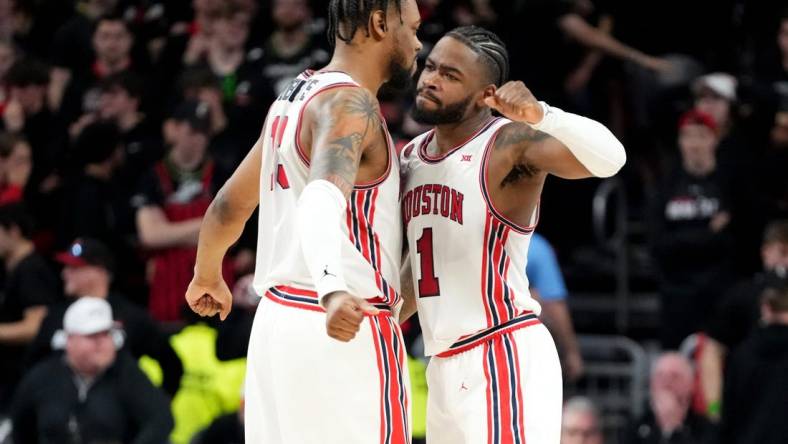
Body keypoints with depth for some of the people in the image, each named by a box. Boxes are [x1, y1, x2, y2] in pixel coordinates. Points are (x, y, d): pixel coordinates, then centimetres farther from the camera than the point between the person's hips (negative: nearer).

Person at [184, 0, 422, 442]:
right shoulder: (348, 103, -13)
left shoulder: (293, 99, 16)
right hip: (345, 337, -9)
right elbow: (322, 203, -32)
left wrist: (207, 277, 44)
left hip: (278, 319, 9)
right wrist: (333, 291, -48)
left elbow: (231, 204, 27)